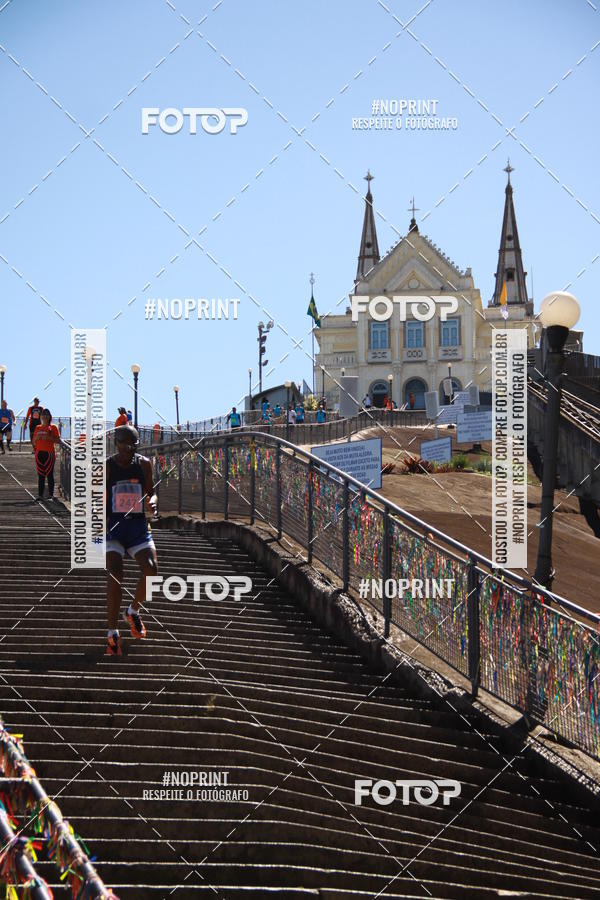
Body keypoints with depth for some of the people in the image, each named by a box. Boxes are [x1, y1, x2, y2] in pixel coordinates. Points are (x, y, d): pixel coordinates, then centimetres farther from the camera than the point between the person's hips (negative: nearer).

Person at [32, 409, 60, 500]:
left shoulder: (53, 427, 1)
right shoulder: (38, 427, 14)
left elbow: (58, 441, -4)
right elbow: (34, 441, 17)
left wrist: (48, 437, -16)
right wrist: (37, 437, -5)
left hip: (49, 453, -4)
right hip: (39, 452, 4)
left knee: (49, 474, -4)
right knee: (40, 475, 3)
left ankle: (51, 494, 0)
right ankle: (40, 494, 4)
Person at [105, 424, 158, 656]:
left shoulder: (144, 464, 6)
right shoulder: (106, 466, -3)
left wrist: (152, 501, -9)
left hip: (138, 525, 3)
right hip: (112, 526, -3)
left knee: (151, 569, -18)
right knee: (115, 575, -19)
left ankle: (133, 611, 12)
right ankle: (113, 634, -10)